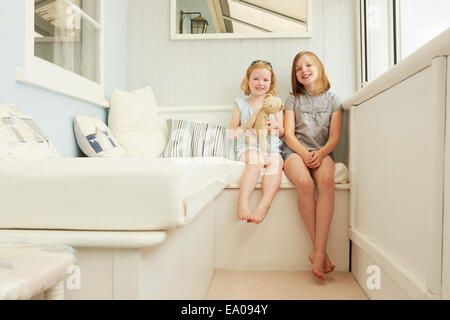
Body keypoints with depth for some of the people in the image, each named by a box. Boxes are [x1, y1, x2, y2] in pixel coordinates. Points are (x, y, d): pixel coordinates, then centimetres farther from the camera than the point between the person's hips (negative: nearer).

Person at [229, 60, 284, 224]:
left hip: (271, 149, 2)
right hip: (248, 148, -2)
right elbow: (232, 134, 13)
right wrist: (246, 128, -5)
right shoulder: (240, 104, 15)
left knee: (276, 162, -32)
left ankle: (264, 204, -45)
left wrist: (276, 125, -2)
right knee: (256, 160, -36)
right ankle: (242, 203, -44)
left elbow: (282, 133, 22)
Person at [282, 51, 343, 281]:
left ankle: (318, 252, -35)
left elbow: (334, 137, 5)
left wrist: (320, 153, -15)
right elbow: (288, 134, 3)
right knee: (304, 182, -34)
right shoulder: (293, 99, 14)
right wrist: (304, 154, -14)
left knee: (327, 180, -35)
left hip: (322, 152, 1)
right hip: (295, 150, 0)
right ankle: (319, 249, -24)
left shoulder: (333, 100, 14)